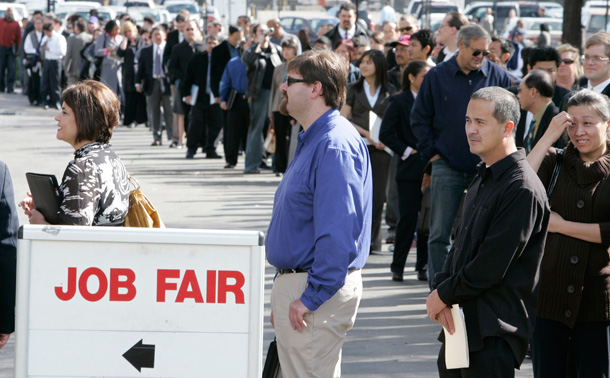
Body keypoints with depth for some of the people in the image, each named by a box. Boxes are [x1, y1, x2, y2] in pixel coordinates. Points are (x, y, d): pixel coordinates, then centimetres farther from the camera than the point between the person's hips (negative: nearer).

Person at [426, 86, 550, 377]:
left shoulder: (522, 190, -17)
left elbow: (490, 268, -19)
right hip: (460, 322, 9)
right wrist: (439, 290, -1)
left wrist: (444, 295, -7)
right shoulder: (482, 180, 15)